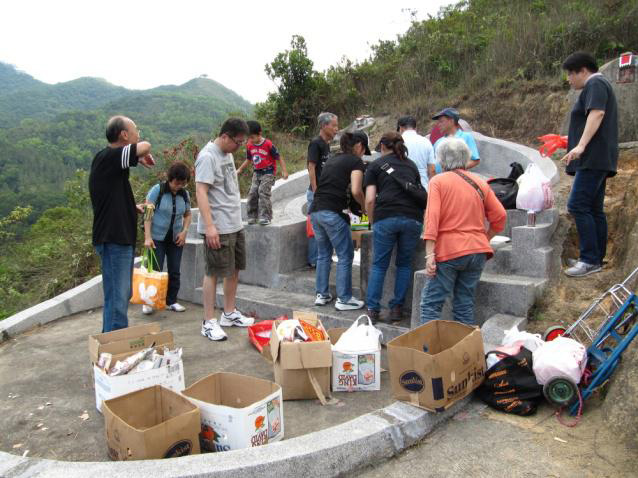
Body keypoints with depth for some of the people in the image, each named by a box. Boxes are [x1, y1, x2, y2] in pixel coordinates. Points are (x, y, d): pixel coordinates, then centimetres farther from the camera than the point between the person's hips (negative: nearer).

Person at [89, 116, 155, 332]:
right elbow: (145, 146, -28)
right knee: (117, 298, -6)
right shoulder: (107, 157, -14)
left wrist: (133, 207, 14)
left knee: (122, 295, 18)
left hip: (121, 238, 10)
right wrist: (144, 156, -7)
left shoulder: (111, 161, 15)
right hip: (113, 240, -10)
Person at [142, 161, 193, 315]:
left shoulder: (185, 194, 4)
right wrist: (147, 237, -17)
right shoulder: (157, 190, -9)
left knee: (174, 272, 7)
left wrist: (184, 231, -1)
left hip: (175, 239, 4)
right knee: (155, 271, -2)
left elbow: (187, 214, 16)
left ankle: (171, 301, 19)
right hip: (157, 238, -4)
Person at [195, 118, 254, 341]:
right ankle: (209, 322, 9)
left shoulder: (227, 153, 13)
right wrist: (209, 226, -28)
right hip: (217, 228, -9)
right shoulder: (207, 157, -15)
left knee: (234, 269, 15)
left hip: (235, 224, 9)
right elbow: (201, 192, -21)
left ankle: (229, 314, 29)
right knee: (213, 273, -1)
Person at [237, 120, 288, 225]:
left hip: (268, 172, -6)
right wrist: (239, 169, 16)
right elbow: (248, 160, 18)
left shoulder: (268, 144, -16)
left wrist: (284, 171, -15)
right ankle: (252, 216, 11)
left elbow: (279, 158, -10)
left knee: (263, 192, -17)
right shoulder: (249, 146, 1)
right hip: (257, 172, 6)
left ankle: (265, 217, -10)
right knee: (252, 193, -1)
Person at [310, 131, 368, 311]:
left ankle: (322, 295, 25)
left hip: (315, 210, 8)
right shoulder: (356, 161, 1)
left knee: (323, 254, 18)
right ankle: (344, 299, 8)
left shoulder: (332, 160, 22)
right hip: (332, 212, -8)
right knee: (345, 256, 4)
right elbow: (356, 191, -11)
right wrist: (365, 206, 6)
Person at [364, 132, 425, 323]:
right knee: (404, 264, 17)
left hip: (386, 217, -2)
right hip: (413, 218, 3)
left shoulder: (375, 165, 13)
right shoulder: (411, 165, 24)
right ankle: (397, 309, 17)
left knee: (379, 265, 10)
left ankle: (372, 310, 10)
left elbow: (370, 200, 3)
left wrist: (372, 221, 16)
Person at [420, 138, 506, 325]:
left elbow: (432, 218, -12)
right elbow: (500, 216, 8)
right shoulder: (480, 183, 11)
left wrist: (429, 255, -15)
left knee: (431, 304, 0)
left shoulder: (437, 181, -2)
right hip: (477, 251, 5)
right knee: (465, 306, 12)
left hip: (448, 252, -5)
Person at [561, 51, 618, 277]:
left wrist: (581, 145, -30)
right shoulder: (599, 86, 27)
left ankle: (590, 260, -16)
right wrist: (570, 139, 38)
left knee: (578, 205, -15)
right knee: (595, 209, 9)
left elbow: (597, 114, -21)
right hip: (598, 159, 11)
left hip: (593, 158, -11)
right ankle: (597, 259, 13)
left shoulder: (595, 84, -5)